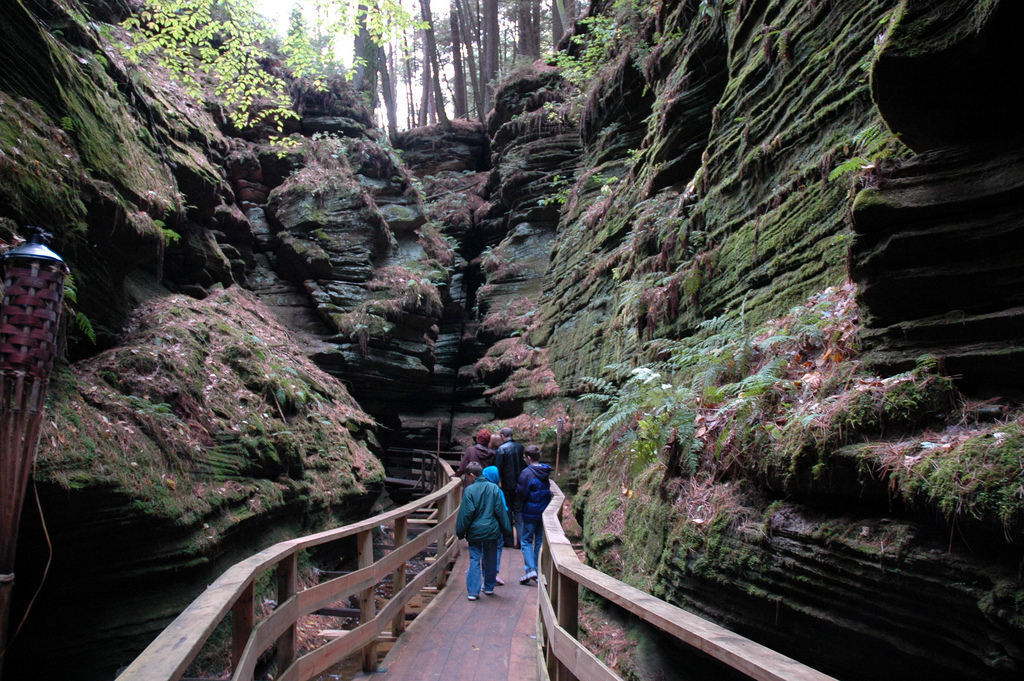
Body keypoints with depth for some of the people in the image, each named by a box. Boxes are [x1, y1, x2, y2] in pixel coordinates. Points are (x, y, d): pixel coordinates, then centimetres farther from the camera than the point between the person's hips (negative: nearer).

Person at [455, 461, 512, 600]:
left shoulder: (470, 490, -10)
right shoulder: (494, 488, -1)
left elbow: (465, 514, -10)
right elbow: (501, 511, 1)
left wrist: (461, 532, 0)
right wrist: (506, 528, 9)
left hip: (475, 531, -3)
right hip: (492, 531, 3)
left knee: (474, 560, 4)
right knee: (490, 560, 16)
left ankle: (473, 591, -1)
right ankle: (489, 587, 27)